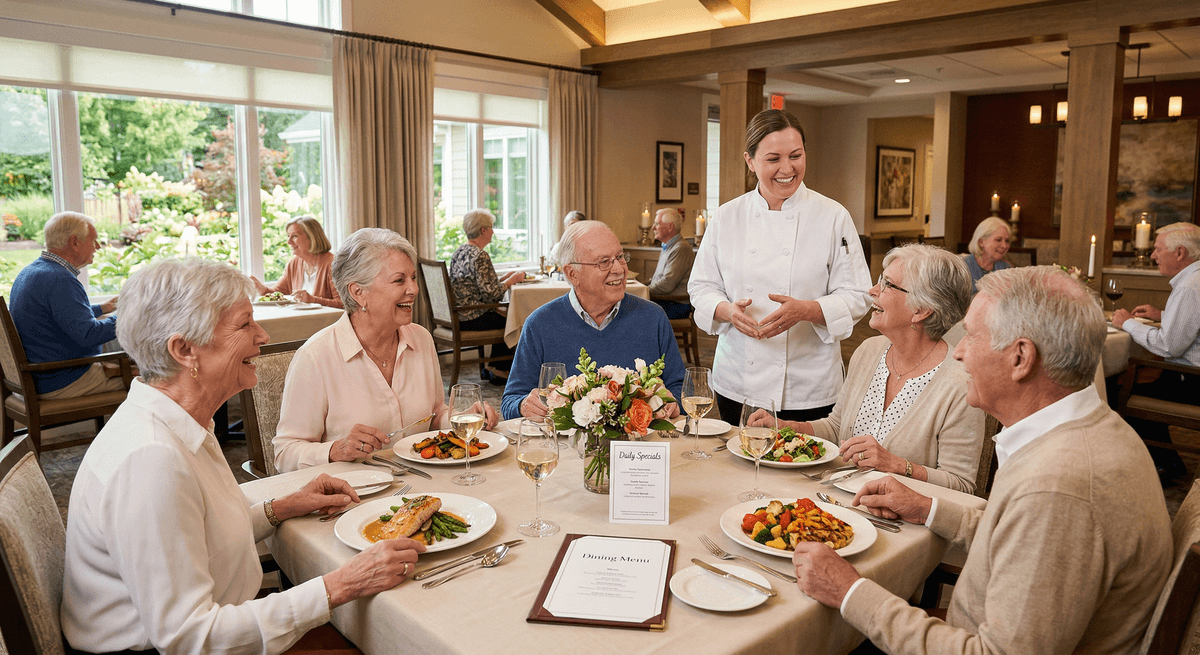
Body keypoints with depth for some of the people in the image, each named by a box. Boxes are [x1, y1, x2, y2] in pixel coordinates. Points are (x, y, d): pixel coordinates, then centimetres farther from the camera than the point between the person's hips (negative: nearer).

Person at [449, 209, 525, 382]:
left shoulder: (459, 252, 12)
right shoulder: (480, 256, -19)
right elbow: (490, 294, -22)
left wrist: (504, 278, 13)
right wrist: (512, 280, -7)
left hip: (458, 314, 10)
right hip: (473, 319, -10)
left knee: (505, 315, 21)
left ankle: (489, 367, 23)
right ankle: (497, 370, 17)